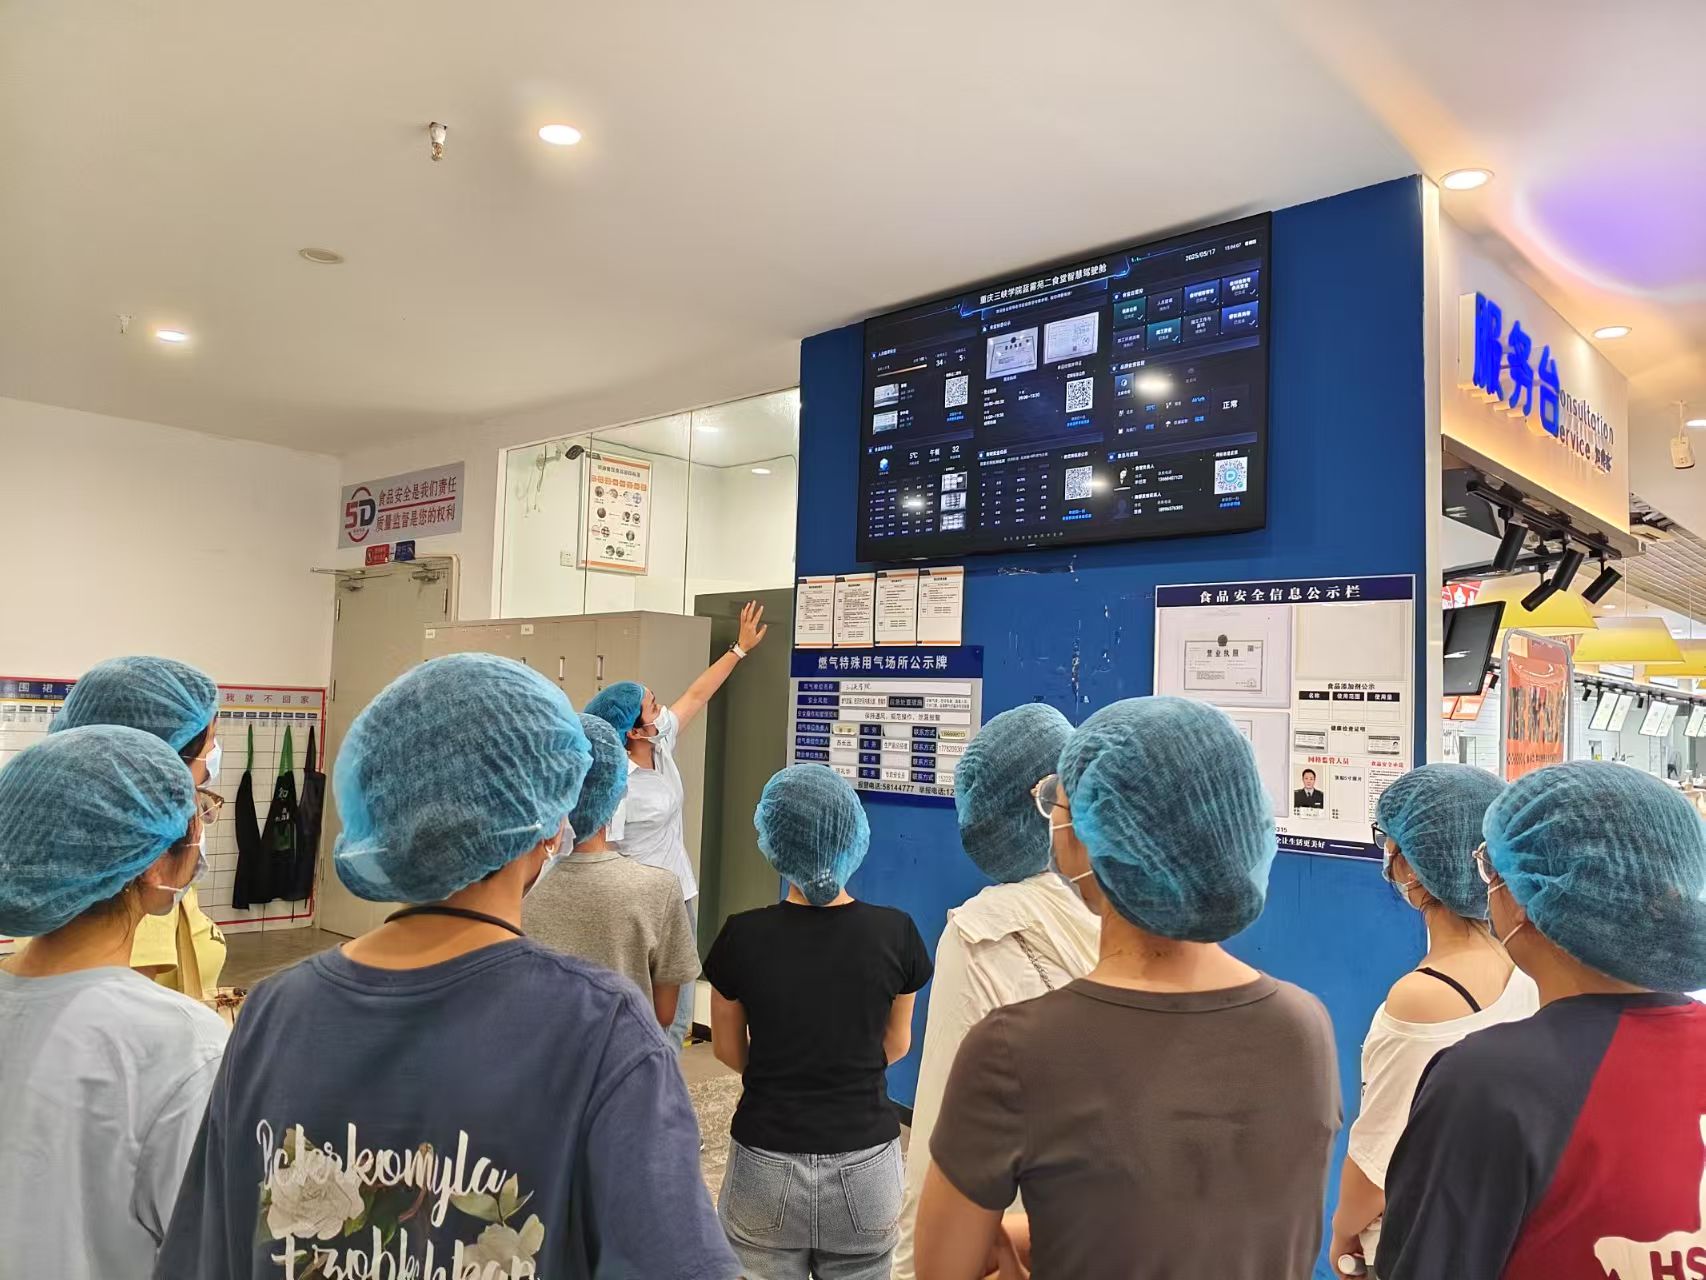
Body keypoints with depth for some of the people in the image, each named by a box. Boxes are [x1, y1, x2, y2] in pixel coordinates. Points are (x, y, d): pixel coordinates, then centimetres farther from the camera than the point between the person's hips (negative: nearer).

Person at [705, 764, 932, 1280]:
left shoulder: (743, 936, -14)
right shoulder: (895, 933, -12)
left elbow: (728, 1049, 3)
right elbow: (896, 1045, 5)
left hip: (767, 1165, -1)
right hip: (865, 1167, 1)